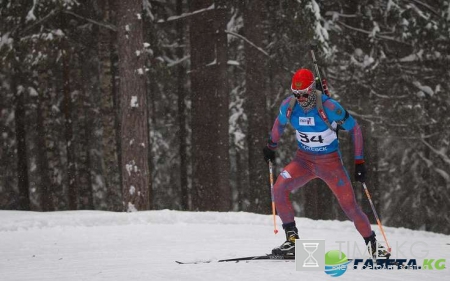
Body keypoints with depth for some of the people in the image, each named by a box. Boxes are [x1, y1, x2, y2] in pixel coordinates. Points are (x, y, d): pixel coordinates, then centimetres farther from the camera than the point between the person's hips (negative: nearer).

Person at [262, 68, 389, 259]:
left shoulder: (329, 107, -24)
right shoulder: (289, 106, -12)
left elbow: (355, 128, -12)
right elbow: (280, 122, 13)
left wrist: (359, 161, -13)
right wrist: (271, 146, 22)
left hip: (330, 161, -3)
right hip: (304, 159, 3)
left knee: (349, 205, -7)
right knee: (279, 189, -20)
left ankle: (372, 244, 15)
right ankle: (292, 239, -11)